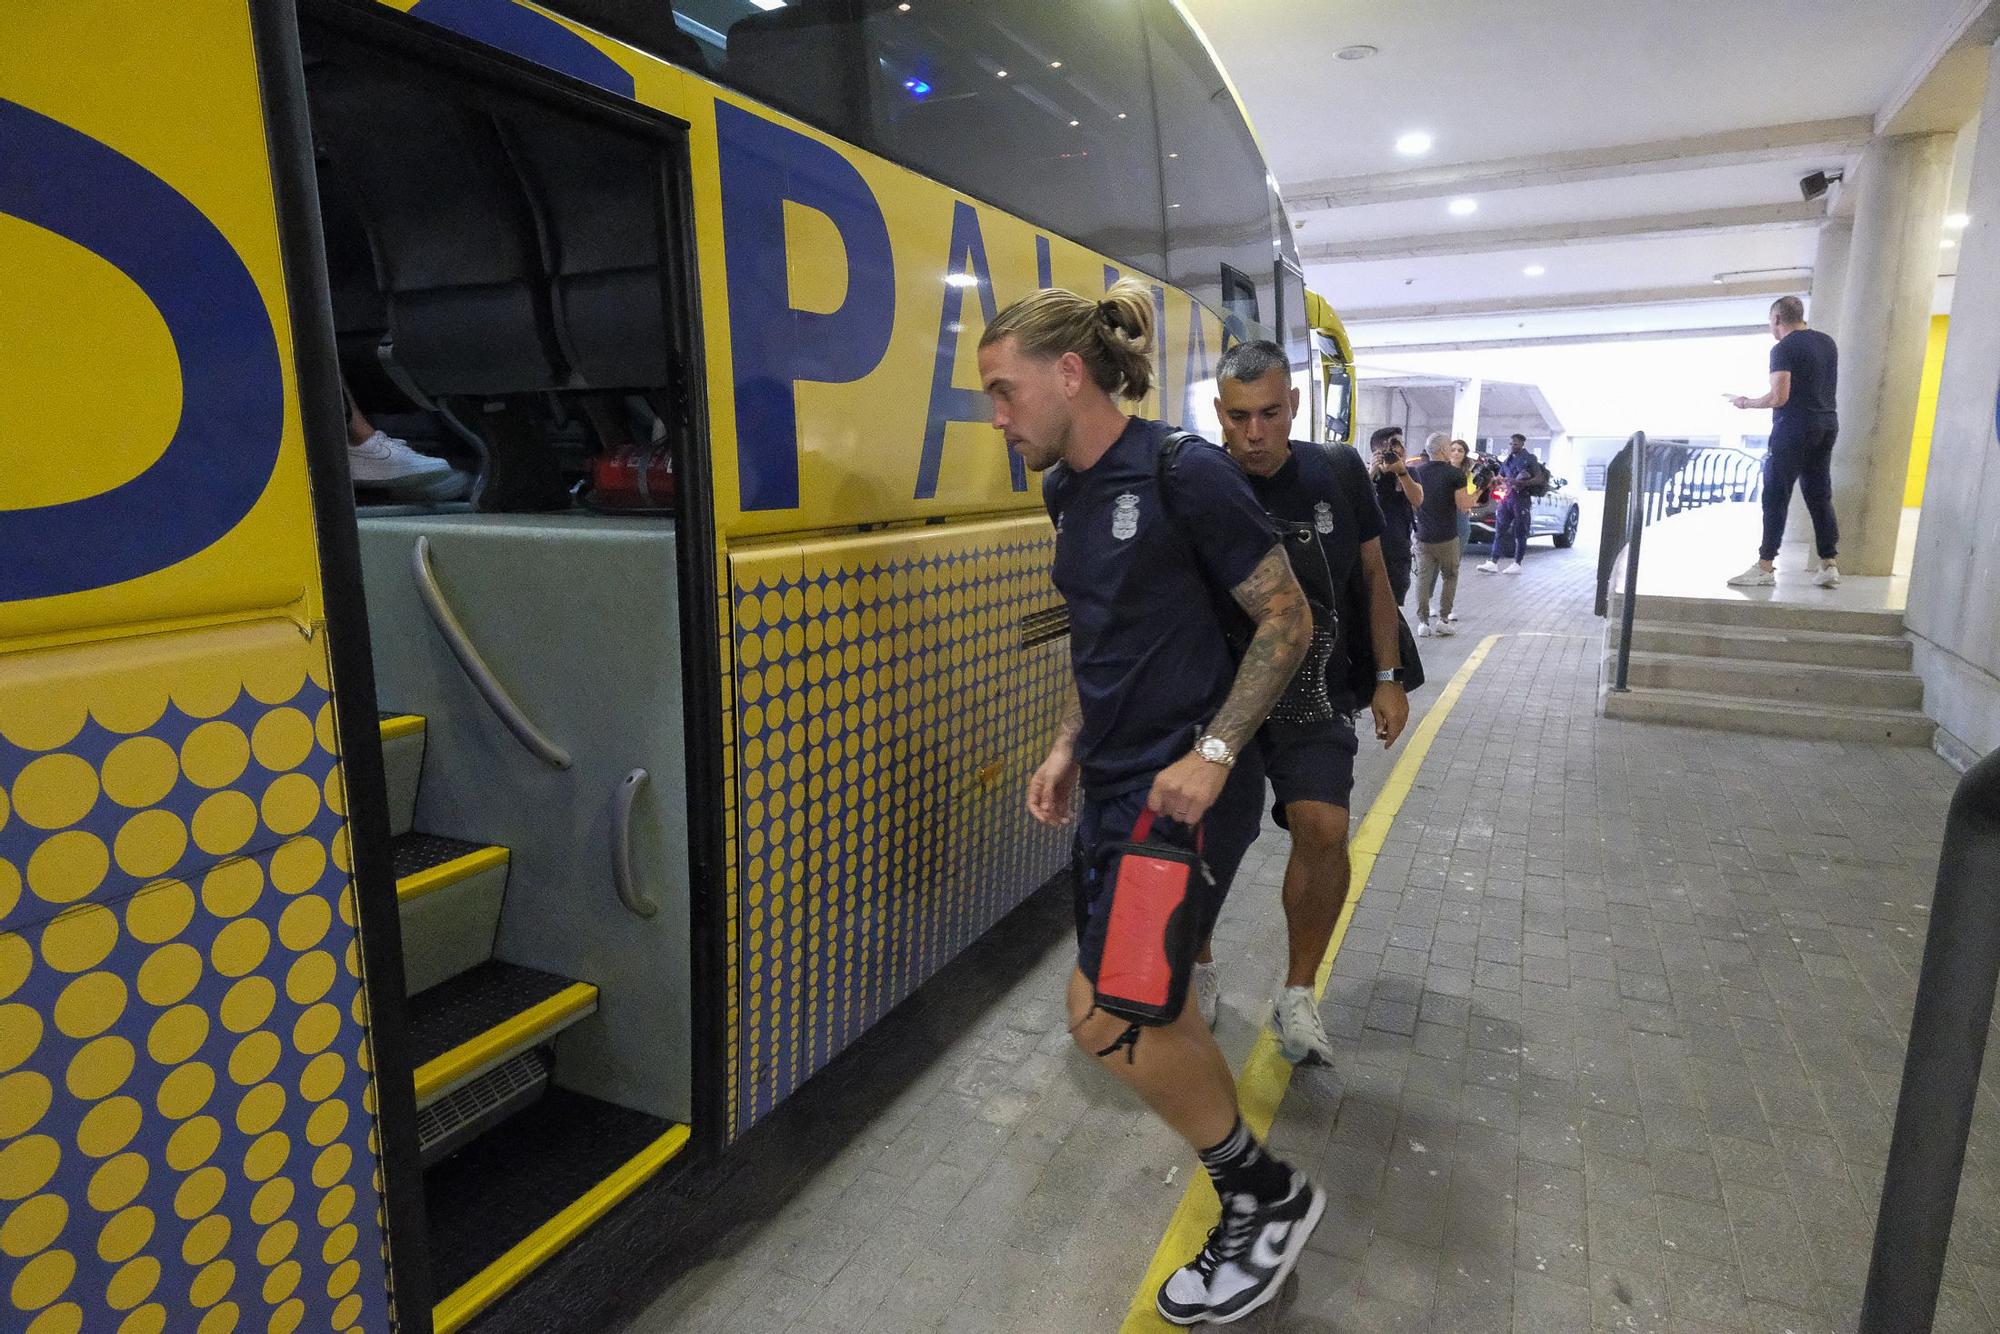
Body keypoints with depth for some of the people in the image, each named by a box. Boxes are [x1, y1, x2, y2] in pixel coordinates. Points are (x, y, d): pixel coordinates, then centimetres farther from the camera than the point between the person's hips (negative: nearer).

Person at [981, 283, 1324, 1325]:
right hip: (1113, 786, 9)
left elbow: (1287, 619, -13)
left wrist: (1213, 751, -20)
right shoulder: (1068, 492, 8)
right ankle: (1252, 1208, 39)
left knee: (1103, 1013, -7)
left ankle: (1270, 1196, 17)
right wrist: (1068, 746, 11)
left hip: (1188, 789, -9)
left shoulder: (1185, 476, -16)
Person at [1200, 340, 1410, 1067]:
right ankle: (1198, 970, 27)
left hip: (1310, 692, 1)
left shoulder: (1337, 473, -4)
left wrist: (1389, 678, 5)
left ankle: (1297, 993, 10)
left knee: (1323, 828, -13)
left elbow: (1374, 576, 7)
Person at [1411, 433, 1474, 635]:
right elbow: (1463, 507, -11)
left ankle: (1423, 622, 0)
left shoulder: (1418, 472, 3)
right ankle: (1443, 620, 7)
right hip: (1447, 536, -3)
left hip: (1423, 535, 3)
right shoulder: (1455, 474, -10)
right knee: (1450, 577, 12)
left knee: (1424, 578, 5)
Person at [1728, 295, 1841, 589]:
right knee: (1820, 497, 10)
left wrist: (1746, 403, -3)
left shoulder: (1784, 349, -11)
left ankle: (1765, 567, -4)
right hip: (1827, 426, 7)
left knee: (1775, 497, -3)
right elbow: (1822, 387, 22)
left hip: (1794, 428, -7)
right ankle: (1829, 565, 8)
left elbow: (1778, 398, -18)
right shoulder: (1827, 342, 13)